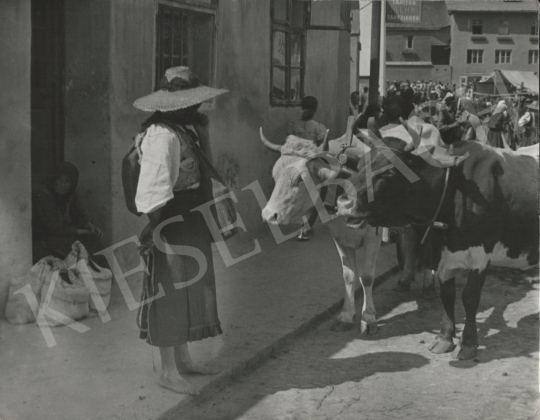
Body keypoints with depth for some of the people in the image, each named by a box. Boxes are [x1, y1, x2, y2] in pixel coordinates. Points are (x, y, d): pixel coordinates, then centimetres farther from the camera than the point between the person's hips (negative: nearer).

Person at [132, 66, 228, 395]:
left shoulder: (184, 129, 11)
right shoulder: (163, 136, -21)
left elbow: (204, 169, 12)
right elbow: (155, 186, -26)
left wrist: (203, 133, 8)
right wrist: (153, 226, -28)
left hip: (192, 223, 10)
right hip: (171, 224, -10)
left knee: (189, 290, 17)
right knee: (171, 292, -2)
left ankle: (183, 359, 30)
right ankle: (169, 371, 9)